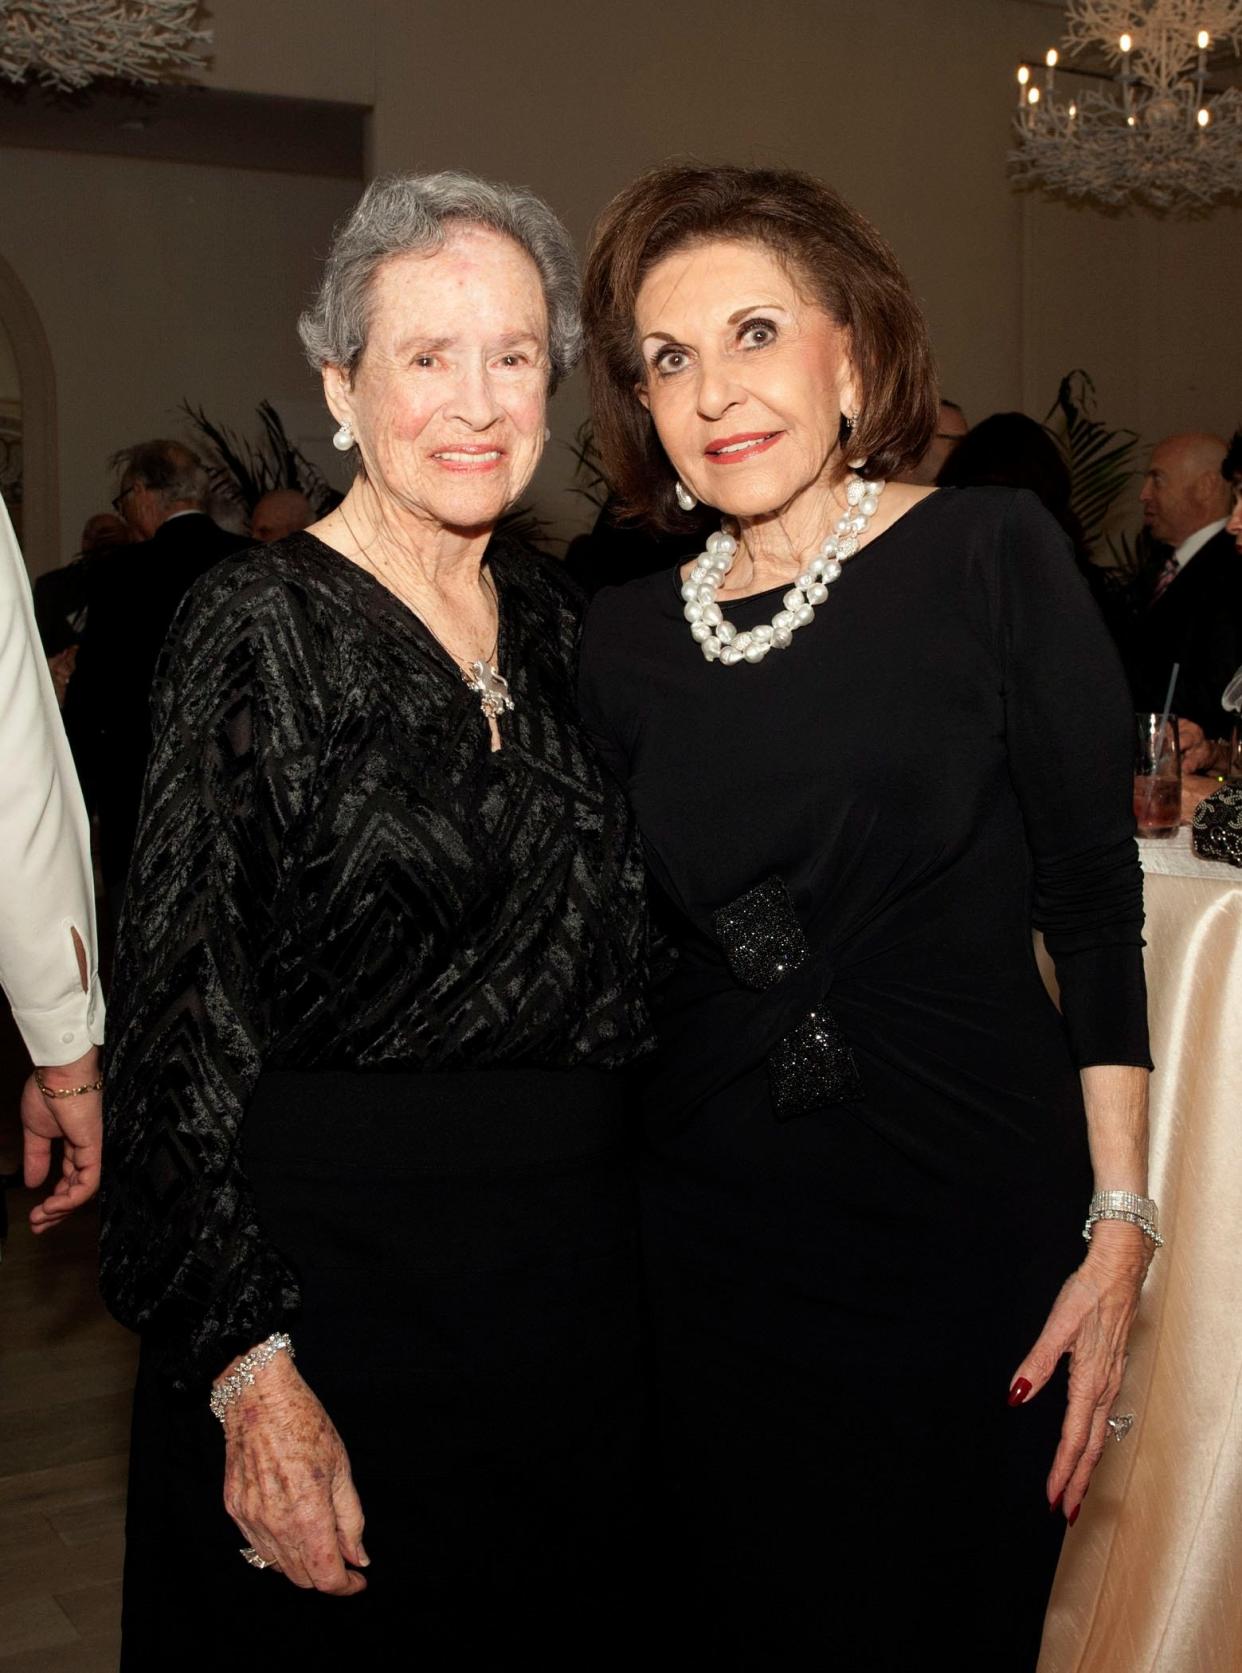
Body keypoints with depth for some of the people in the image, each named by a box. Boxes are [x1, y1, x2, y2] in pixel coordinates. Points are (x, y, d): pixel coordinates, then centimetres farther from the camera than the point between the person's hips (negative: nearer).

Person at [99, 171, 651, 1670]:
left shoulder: (550, 613, 6)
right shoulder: (262, 621, -13)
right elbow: (181, 1017, -15)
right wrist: (248, 1364, -20)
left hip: (568, 1263, 6)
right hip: (335, 1255, -6)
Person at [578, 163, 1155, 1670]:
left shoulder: (990, 557, -6)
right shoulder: (623, 643, 3)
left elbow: (1096, 905, -6)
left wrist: (1118, 1232, -11)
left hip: (970, 1224, -2)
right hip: (712, 1239, 3)